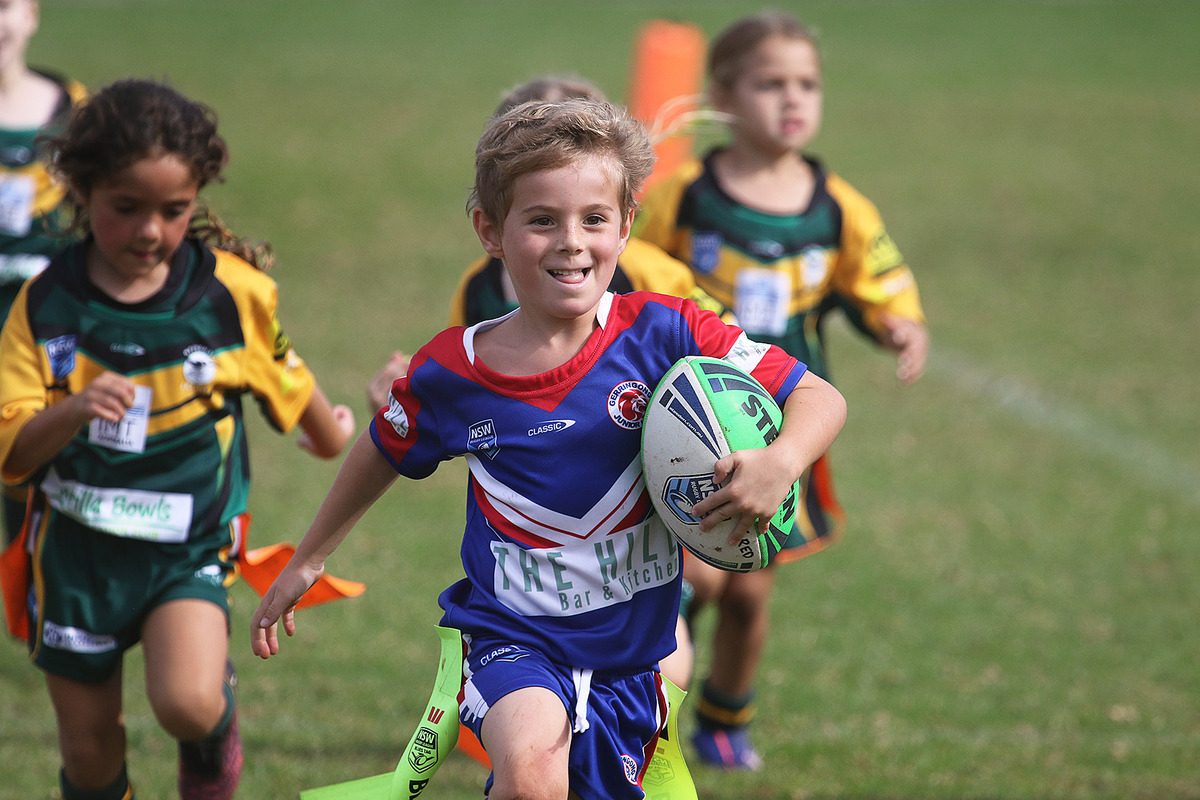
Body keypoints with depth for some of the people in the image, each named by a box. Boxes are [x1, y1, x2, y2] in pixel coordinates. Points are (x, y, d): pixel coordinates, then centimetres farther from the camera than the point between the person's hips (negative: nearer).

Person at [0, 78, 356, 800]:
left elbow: (286, 379, 11)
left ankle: (218, 724, 10)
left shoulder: (232, 292, -10)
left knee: (186, 703, -26)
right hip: (76, 550, 2)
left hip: (188, 547, -2)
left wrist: (332, 433, 27)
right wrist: (73, 411, -31)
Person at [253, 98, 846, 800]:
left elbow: (820, 399, -8)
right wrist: (308, 560, 25)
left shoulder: (663, 335, -10)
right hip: (512, 637, -2)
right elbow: (385, 452, 15)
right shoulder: (449, 372, -7)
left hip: (627, 659, 2)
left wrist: (782, 461, -30)